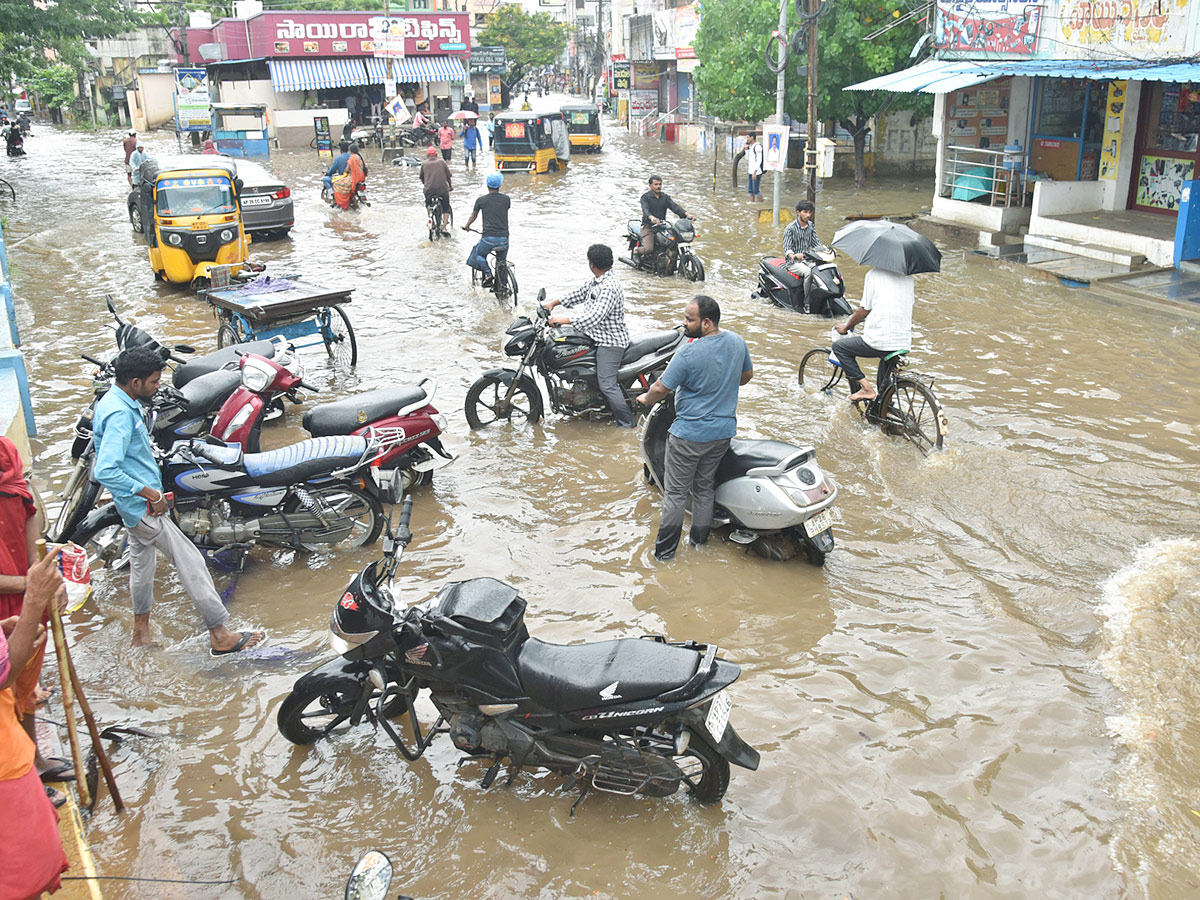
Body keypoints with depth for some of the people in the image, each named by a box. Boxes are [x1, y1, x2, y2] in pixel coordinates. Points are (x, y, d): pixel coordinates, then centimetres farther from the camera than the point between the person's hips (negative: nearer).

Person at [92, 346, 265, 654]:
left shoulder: (114, 401, 8)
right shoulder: (120, 414, -25)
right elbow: (106, 471, -33)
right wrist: (151, 494, -28)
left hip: (136, 504, 11)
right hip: (143, 505, -11)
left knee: (142, 561, 23)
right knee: (191, 562, -7)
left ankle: (141, 630, 38)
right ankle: (220, 635, -3)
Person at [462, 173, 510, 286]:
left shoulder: (481, 200, 4)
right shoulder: (506, 199, 8)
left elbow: (473, 216, 20)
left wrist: (467, 226, 40)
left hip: (488, 238, -2)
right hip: (504, 238, 2)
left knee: (479, 255, 22)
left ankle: (488, 274, -2)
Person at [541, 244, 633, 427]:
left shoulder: (609, 287, -25)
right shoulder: (597, 281, 7)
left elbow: (596, 316, -33)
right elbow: (581, 293, 22)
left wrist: (566, 320, -33)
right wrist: (554, 302, 18)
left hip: (610, 342, -11)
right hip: (598, 336, 11)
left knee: (607, 384, -14)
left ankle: (627, 422, -6)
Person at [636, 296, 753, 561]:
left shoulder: (688, 353, -23)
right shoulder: (737, 342, -2)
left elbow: (661, 388, -16)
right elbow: (747, 374, 15)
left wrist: (646, 399, 6)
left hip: (689, 434, -6)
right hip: (723, 431, 7)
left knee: (675, 492, 4)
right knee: (704, 488, 20)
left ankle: (665, 551, 11)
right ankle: (700, 541, 30)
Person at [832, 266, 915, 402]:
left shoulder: (873, 274, -3)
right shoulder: (908, 276, 13)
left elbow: (864, 310, -3)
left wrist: (846, 327, 13)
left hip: (879, 341, -6)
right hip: (905, 343, 6)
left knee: (838, 346, 14)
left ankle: (865, 388, 4)